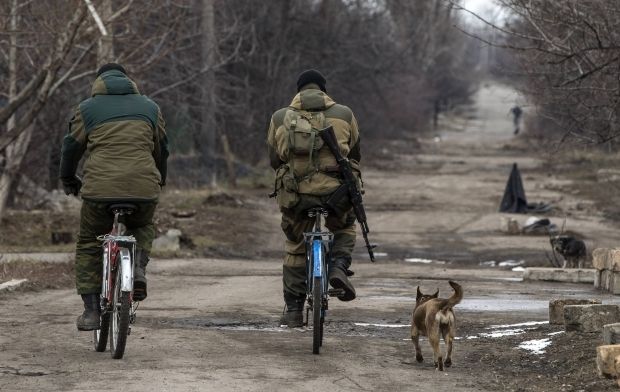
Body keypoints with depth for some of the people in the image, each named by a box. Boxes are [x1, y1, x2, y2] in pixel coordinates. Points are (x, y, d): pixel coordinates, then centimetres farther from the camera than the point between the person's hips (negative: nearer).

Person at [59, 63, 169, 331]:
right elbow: (162, 149, 26)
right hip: (144, 188, 2)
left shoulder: (87, 109, 12)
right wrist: (160, 181, 42)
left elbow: (71, 147, 14)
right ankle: (138, 268, 2)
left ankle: (91, 311, 8)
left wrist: (68, 180, 31)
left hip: (100, 188, -2)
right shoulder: (150, 108, 19)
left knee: (88, 247, 16)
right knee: (143, 228, 32)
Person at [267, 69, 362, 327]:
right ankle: (339, 265, 2)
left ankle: (293, 310, 19)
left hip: (295, 196, 0)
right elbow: (355, 156, 16)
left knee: (295, 249, 19)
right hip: (337, 192, 0)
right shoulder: (344, 115, 8)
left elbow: (274, 160, 14)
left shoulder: (280, 118, 9)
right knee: (345, 228, 30)